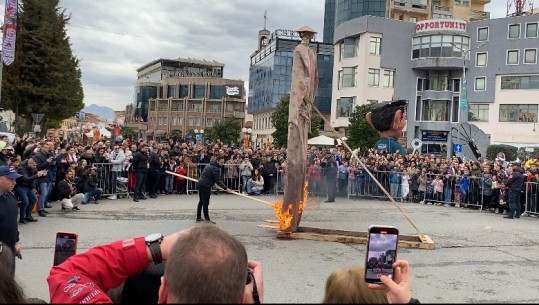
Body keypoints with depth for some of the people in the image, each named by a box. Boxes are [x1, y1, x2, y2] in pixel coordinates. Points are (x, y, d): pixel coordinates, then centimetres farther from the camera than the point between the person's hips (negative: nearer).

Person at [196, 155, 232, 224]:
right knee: (206, 203, -5)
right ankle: (207, 219, 0)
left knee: (201, 201, 15)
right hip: (205, 186, -10)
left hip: (201, 184, 10)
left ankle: (198, 218, 21)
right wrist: (226, 188, -20)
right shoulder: (215, 169, -18)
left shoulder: (211, 165, 13)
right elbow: (218, 181, -21)